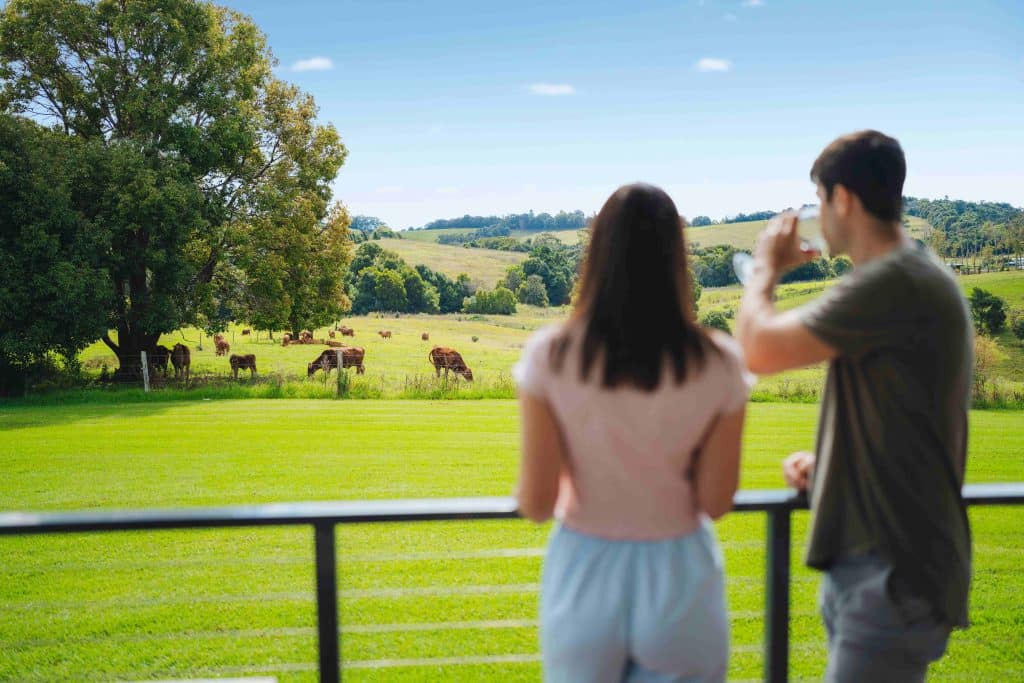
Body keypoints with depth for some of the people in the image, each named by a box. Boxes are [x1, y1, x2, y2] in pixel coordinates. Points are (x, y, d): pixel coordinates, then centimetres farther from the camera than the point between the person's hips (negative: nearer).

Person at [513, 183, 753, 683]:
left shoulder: (551, 356, -14)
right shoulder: (717, 363, -12)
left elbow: (536, 505, -12)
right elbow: (716, 502, -7)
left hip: (583, 577, 0)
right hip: (679, 577, 0)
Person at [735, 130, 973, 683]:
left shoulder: (894, 283, -20)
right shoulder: (913, 275, 13)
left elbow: (759, 350, -24)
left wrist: (765, 269, -5)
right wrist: (826, 460, 7)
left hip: (895, 576, -10)